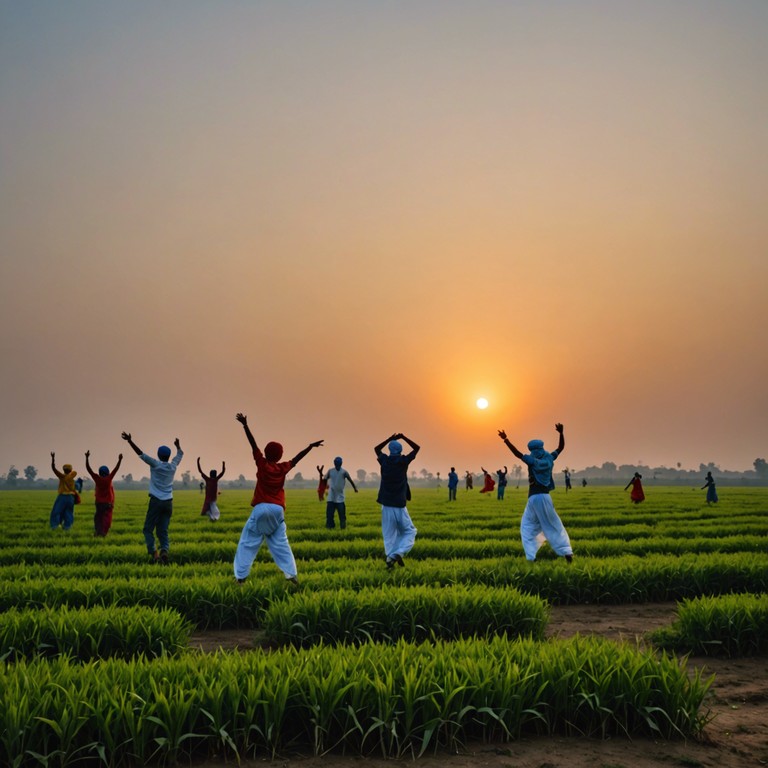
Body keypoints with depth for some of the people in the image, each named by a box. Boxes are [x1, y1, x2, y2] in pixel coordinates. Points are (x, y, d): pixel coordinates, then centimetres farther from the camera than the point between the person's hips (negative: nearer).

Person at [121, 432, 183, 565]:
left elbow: (141, 454, -8)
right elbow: (180, 454, 28)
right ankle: (164, 551, -19)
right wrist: (178, 446, 47)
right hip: (168, 502, 4)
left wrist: (130, 441, -7)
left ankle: (153, 553, -15)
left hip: (156, 501, -4)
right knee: (163, 531, 7)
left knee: (148, 529, 4)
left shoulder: (155, 464, -3)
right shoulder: (173, 466, 8)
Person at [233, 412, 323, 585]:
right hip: (278, 510, 3)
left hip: (261, 508, -3)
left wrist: (245, 425, -7)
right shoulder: (283, 468, 5)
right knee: (281, 544, 11)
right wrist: (310, 446, 29)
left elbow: (253, 444, -5)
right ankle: (292, 575, 3)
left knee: (248, 543, 4)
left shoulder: (262, 464, -2)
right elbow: (297, 458, 17)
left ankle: (240, 576, 0)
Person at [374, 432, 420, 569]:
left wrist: (391, 438, 22)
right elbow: (417, 448, 9)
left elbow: (377, 449, 25)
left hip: (386, 505, 3)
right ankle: (399, 552, -11)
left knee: (389, 534, 9)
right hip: (399, 505, -3)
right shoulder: (403, 461, -4)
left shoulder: (384, 461, 3)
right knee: (410, 531, 9)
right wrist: (403, 437, 12)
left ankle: (390, 556, -1)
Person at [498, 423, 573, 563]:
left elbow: (518, 453, -17)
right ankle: (567, 552, 4)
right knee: (554, 526, 13)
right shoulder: (549, 459, 5)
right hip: (545, 497, 3)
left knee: (527, 526, 9)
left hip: (534, 498, -3)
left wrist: (505, 440, -21)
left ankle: (531, 556, -3)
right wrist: (561, 433, 11)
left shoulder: (533, 461, -6)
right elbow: (561, 447, 17)